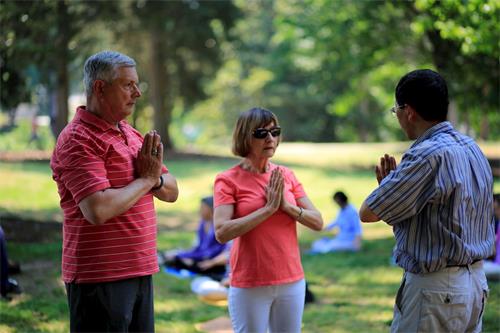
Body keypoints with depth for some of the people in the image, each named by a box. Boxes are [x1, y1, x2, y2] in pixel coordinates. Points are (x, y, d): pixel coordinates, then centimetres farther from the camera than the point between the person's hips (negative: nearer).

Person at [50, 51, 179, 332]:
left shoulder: (131, 134, 15)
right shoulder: (79, 139, -13)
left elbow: (171, 192, 16)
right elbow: (98, 210, -25)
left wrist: (156, 178, -7)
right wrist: (146, 179, -12)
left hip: (140, 271, 9)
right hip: (100, 276, -9)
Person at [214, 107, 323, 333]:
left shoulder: (286, 176, 6)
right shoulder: (228, 180, -6)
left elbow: (318, 223, 4)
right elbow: (222, 233, -18)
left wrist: (286, 206, -12)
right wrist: (268, 208, -18)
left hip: (292, 281, 4)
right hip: (250, 286, -4)